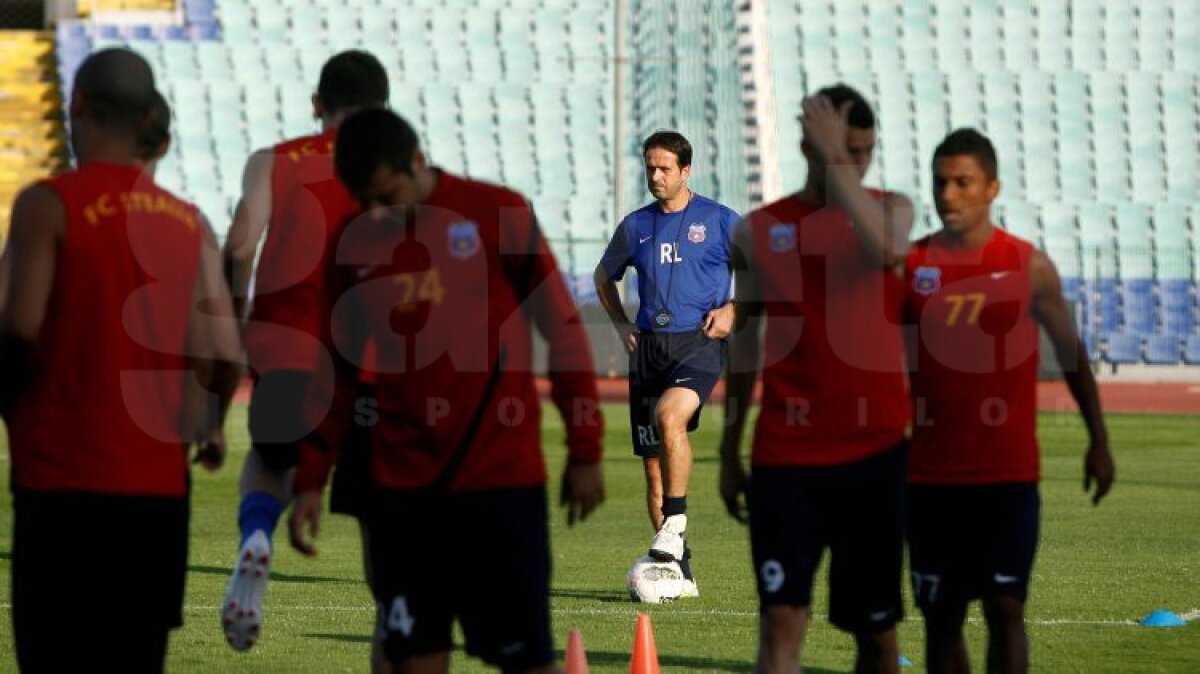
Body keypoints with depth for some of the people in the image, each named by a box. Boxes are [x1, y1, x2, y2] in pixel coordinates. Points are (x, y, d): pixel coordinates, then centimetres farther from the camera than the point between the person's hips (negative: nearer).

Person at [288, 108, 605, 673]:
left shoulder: (500, 217, -5)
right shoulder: (356, 244, 7)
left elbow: (563, 331, -1)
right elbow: (338, 371, 15)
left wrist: (585, 451, -2)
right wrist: (310, 479, 11)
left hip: (501, 478, -4)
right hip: (400, 483, 4)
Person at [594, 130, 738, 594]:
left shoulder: (720, 221, 1)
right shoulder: (636, 226, 12)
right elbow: (605, 276, 28)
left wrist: (732, 310, -6)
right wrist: (620, 324, 13)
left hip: (699, 342, -5)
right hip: (648, 346, 5)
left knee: (669, 414, -34)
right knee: (653, 463, 3)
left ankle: (675, 523, -24)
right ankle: (679, 570, 12)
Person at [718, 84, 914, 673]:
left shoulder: (888, 209, 3)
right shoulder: (758, 232, 6)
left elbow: (886, 250, -23)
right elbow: (745, 345, 13)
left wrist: (839, 160, -22)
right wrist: (729, 454, 13)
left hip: (875, 452, 0)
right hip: (785, 457, 0)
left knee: (875, 625, 8)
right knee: (782, 620, -10)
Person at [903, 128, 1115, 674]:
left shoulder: (1029, 267, -1)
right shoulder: (909, 266, 1)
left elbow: (1070, 353, 9)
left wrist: (1098, 441, 10)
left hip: (1008, 474, -2)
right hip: (931, 474, 2)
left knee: (1005, 608, -8)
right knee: (940, 615, 7)